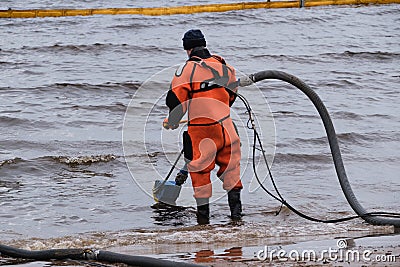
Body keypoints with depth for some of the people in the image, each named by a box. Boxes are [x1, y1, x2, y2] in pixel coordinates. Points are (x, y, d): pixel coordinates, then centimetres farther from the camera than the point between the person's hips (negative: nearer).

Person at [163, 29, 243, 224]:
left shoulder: (187, 69, -10)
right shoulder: (224, 67, 6)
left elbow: (176, 100, -11)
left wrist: (172, 121, 8)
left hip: (201, 129, -4)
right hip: (225, 126, 4)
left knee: (200, 170, 8)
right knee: (230, 166, 16)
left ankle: (203, 214, 10)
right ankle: (235, 209, 16)